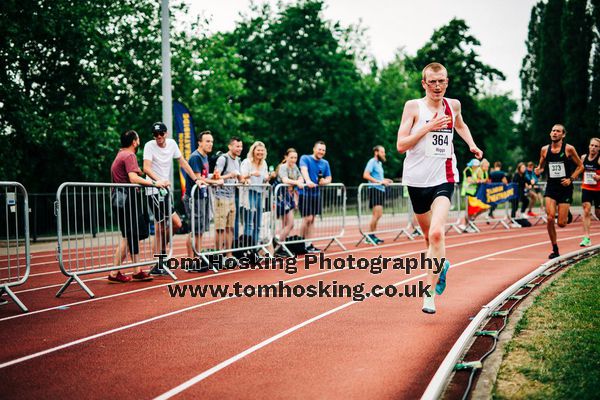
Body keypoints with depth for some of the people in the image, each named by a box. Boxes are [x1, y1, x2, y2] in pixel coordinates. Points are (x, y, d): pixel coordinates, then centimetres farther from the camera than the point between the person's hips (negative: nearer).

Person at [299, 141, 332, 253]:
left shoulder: (325, 163, 12)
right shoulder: (305, 158, -6)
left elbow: (329, 178, 16)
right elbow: (304, 170, -24)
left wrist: (325, 181, -9)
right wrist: (308, 181, -43)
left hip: (316, 193, 6)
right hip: (305, 192, -6)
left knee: (312, 220, 9)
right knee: (307, 218, -12)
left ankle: (308, 244, 15)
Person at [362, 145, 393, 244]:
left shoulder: (380, 163, 20)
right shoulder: (372, 162, -8)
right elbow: (365, 175, -19)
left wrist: (384, 181, 12)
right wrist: (379, 181, -21)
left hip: (381, 190, 10)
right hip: (374, 189, -10)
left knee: (378, 214, 9)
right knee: (377, 213, -13)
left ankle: (372, 235, 14)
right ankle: (370, 235, -6)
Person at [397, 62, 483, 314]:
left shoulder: (453, 105, 7)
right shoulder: (413, 107, -4)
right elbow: (401, 145, -12)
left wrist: (471, 144, 14)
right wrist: (429, 126, -19)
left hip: (443, 178, 0)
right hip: (417, 179, 0)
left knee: (437, 233, -20)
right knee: (428, 236, 15)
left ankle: (430, 295, -16)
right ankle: (441, 265, 48)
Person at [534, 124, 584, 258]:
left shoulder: (569, 149, -6)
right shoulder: (544, 150, 3)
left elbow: (580, 166, 3)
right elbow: (541, 166, 17)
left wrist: (571, 179, -9)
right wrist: (538, 170, -7)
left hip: (565, 188, -2)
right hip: (551, 187, 2)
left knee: (561, 223, -4)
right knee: (550, 218, -14)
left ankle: (567, 215, 35)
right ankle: (555, 249, 0)